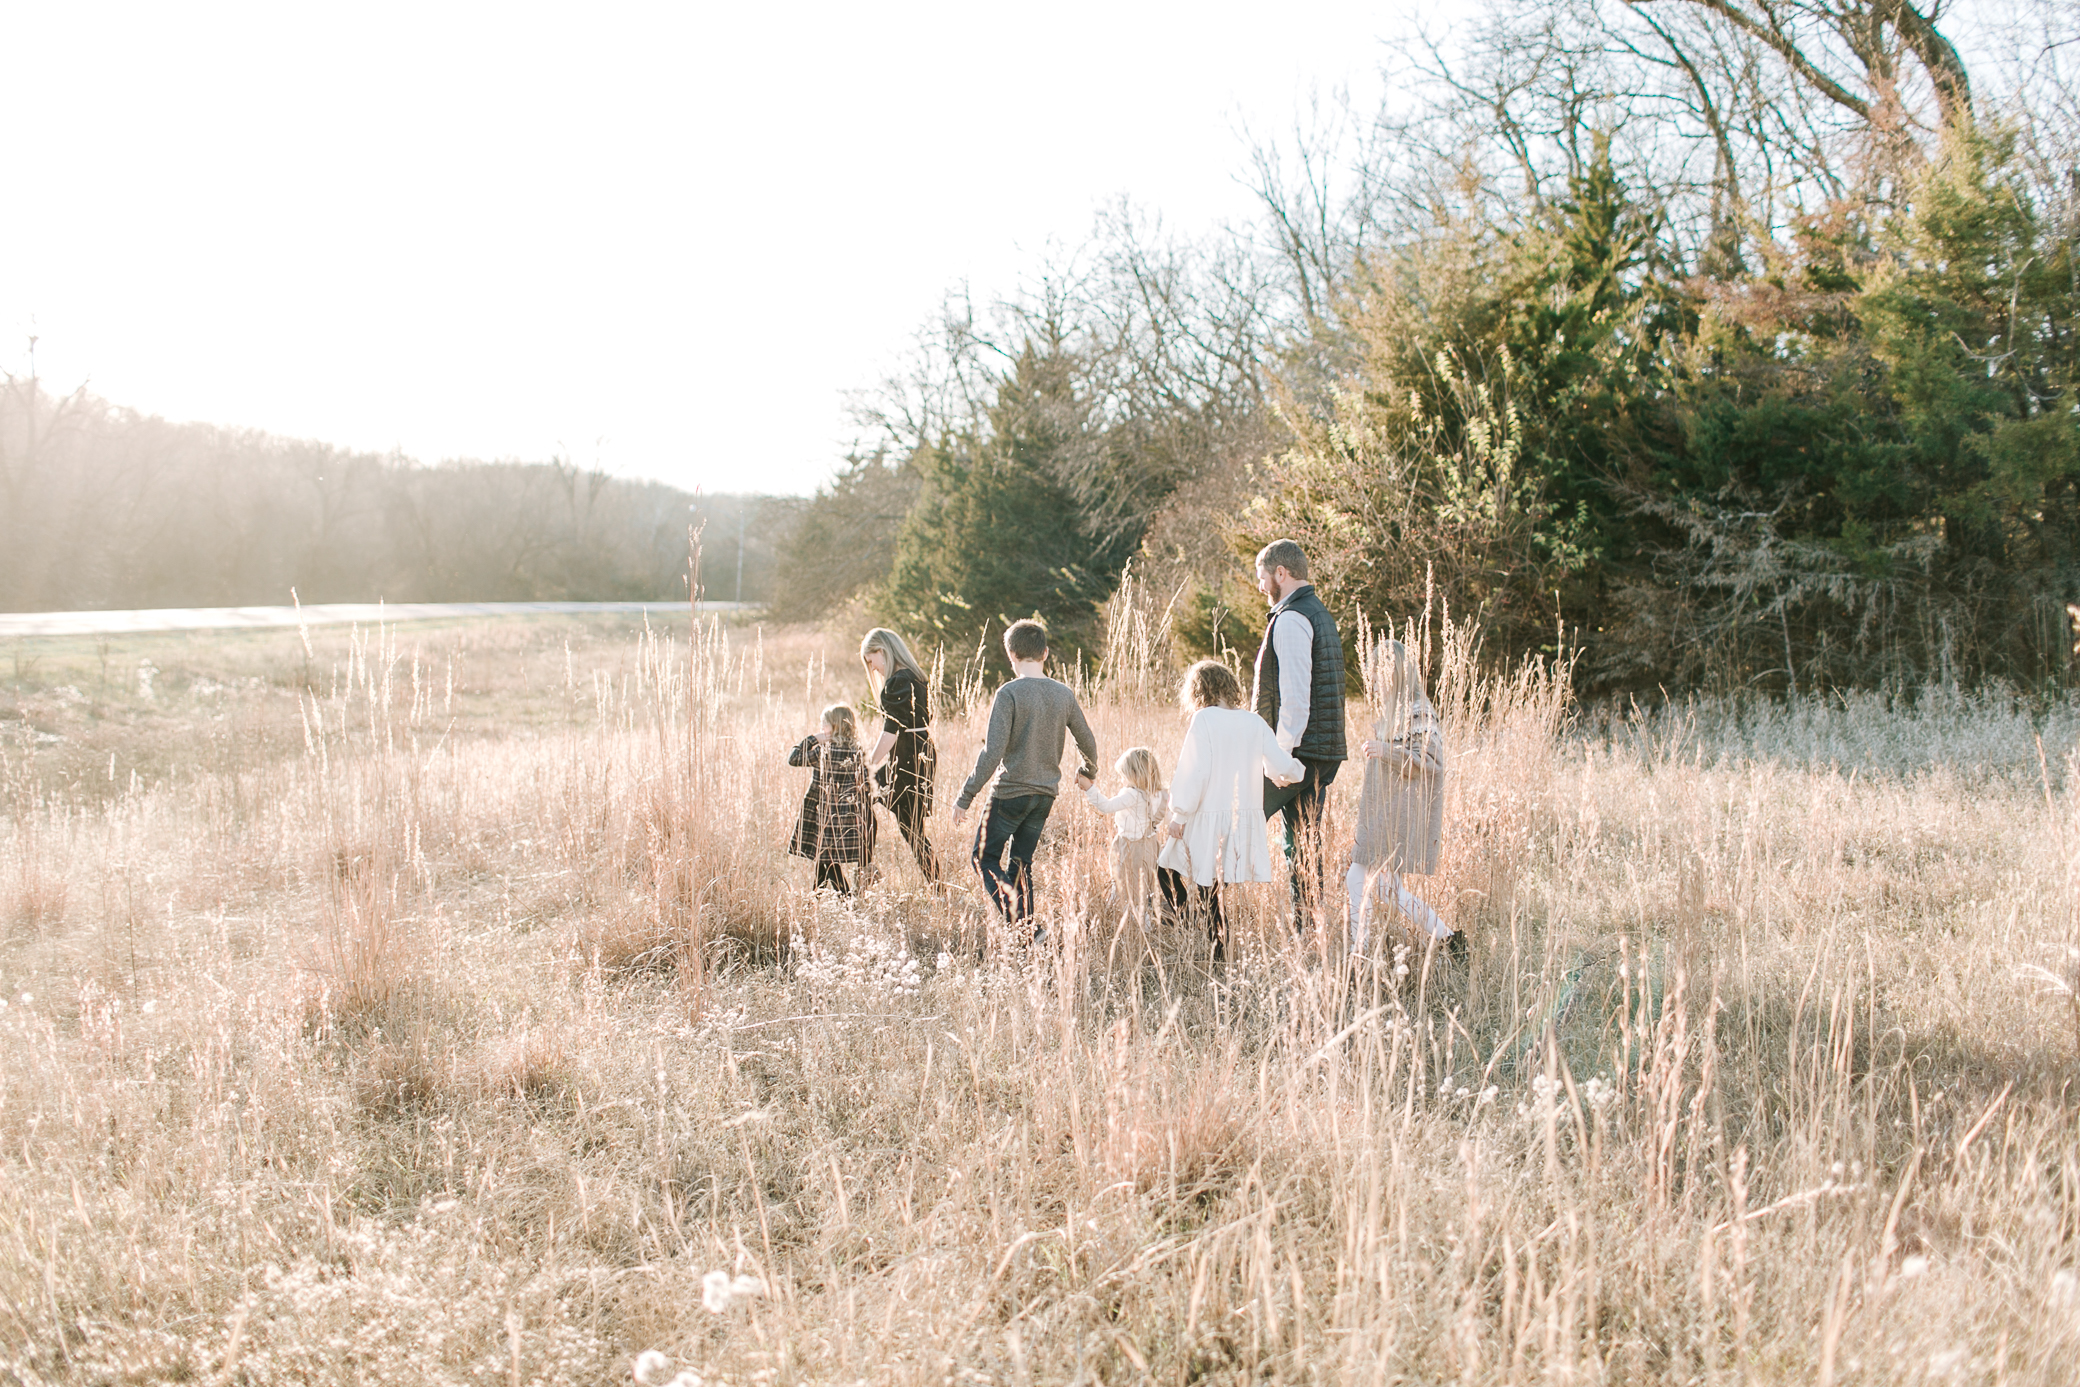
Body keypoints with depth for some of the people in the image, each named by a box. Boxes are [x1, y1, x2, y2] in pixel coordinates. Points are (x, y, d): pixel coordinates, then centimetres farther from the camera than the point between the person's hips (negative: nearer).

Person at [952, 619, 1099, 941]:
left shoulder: (1009, 694, -14)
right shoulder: (1063, 694, 3)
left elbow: (992, 753, -19)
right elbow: (1087, 742, 14)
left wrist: (965, 797, -13)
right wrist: (1088, 772, 35)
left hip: (1011, 792, -6)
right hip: (1045, 794, 6)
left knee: (985, 859, 8)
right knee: (1020, 863, 16)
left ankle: (1019, 924, -10)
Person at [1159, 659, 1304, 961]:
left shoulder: (1204, 720, -7)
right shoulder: (1254, 722, 5)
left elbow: (1194, 772, -12)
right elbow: (1284, 767, 3)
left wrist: (1179, 815, -4)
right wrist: (1295, 771, 26)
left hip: (1210, 824, -5)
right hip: (1247, 823, 5)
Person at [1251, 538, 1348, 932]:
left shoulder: (1290, 619, -13)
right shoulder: (1321, 616, 18)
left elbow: (1295, 692, -21)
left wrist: (1283, 752, -20)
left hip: (1295, 750, -9)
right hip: (1324, 752, 9)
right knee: (1305, 846, 10)